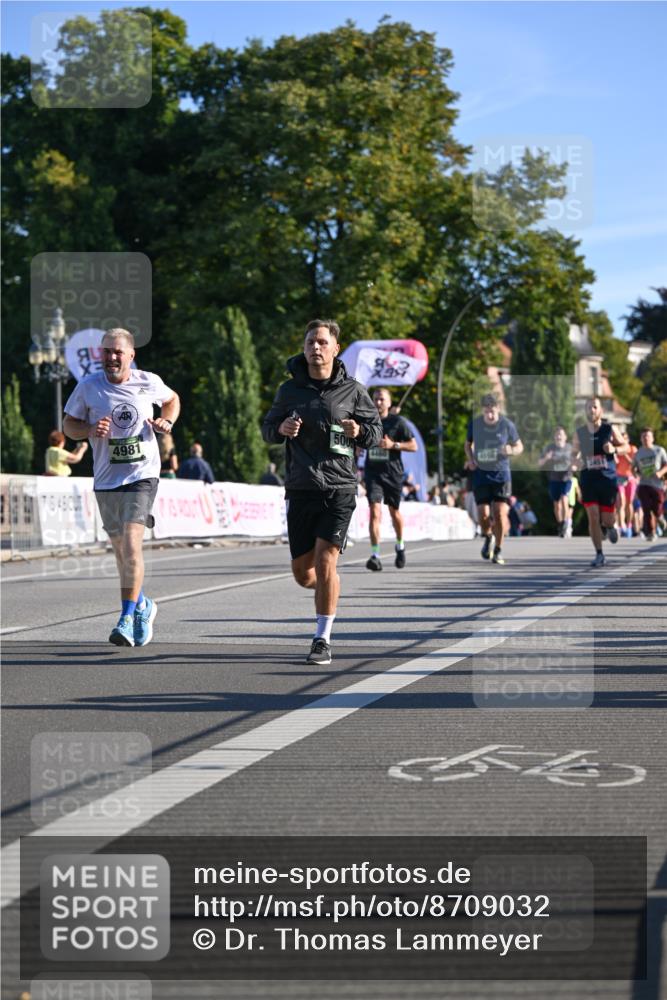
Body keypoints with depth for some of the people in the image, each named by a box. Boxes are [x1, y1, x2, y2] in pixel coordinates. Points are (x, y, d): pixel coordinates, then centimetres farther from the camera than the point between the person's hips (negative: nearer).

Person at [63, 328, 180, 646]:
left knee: (131, 543, -18)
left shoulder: (148, 382, 0)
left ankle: (127, 619, -17)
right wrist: (90, 430, -14)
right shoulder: (88, 387, -1)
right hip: (106, 480, 2)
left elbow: (172, 399, 21)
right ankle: (142, 605, 37)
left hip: (143, 475, -2)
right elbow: (69, 424, 7)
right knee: (121, 550, 13)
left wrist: (167, 422, 0)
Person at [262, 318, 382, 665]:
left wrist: (359, 432, -14)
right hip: (300, 490, 2)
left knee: (325, 561, -13)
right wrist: (281, 428, -10)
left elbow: (375, 430, 9)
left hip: (339, 488, -2)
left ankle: (323, 639, -2)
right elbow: (267, 428, 13)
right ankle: (329, 587, 42)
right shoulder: (290, 389, 5)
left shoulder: (352, 390, 1)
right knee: (302, 573, 6)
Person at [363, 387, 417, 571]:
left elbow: (414, 446, -4)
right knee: (375, 511, -14)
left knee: (394, 512, 13)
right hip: (372, 472, 1)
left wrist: (393, 445, -16)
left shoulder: (397, 422, -2)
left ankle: (400, 546, 40)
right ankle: (375, 556, -19)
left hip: (393, 473, -1)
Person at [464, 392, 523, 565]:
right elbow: (468, 444, 16)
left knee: (500, 512, -9)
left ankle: (498, 550, 8)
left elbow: (519, 446, 7)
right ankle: (488, 537, 27)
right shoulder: (474, 424, -1)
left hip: (501, 474, -1)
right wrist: (470, 459, -3)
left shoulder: (507, 425, -5)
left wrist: (511, 450, -16)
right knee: (483, 514, -6)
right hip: (480, 473, 1)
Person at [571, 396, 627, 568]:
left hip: (607, 478, -1)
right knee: (593, 517, -8)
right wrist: (576, 461, -10)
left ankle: (610, 526, 42)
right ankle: (599, 555, 4)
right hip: (588, 478, 1)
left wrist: (614, 449, -15)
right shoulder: (579, 433, 2)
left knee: (607, 520, 3)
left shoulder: (609, 429, -2)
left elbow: (624, 446, 7)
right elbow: (574, 453, 13)